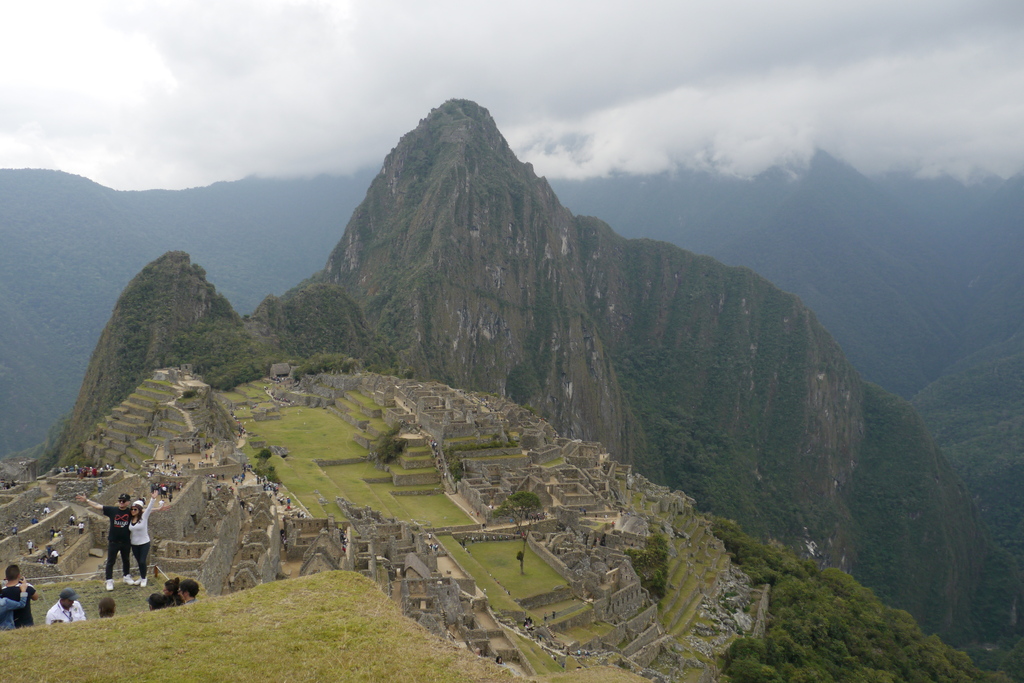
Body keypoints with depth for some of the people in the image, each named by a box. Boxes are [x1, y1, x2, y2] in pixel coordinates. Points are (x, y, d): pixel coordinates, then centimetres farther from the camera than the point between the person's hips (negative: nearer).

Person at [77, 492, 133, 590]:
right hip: (113, 541, -1)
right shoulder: (112, 510, -4)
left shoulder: (130, 512, -4)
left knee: (126, 560, 17)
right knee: (110, 562, 3)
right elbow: (98, 506, 1)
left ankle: (127, 577, 33)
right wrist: (86, 501, 0)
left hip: (126, 542, 1)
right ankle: (109, 581, 12)